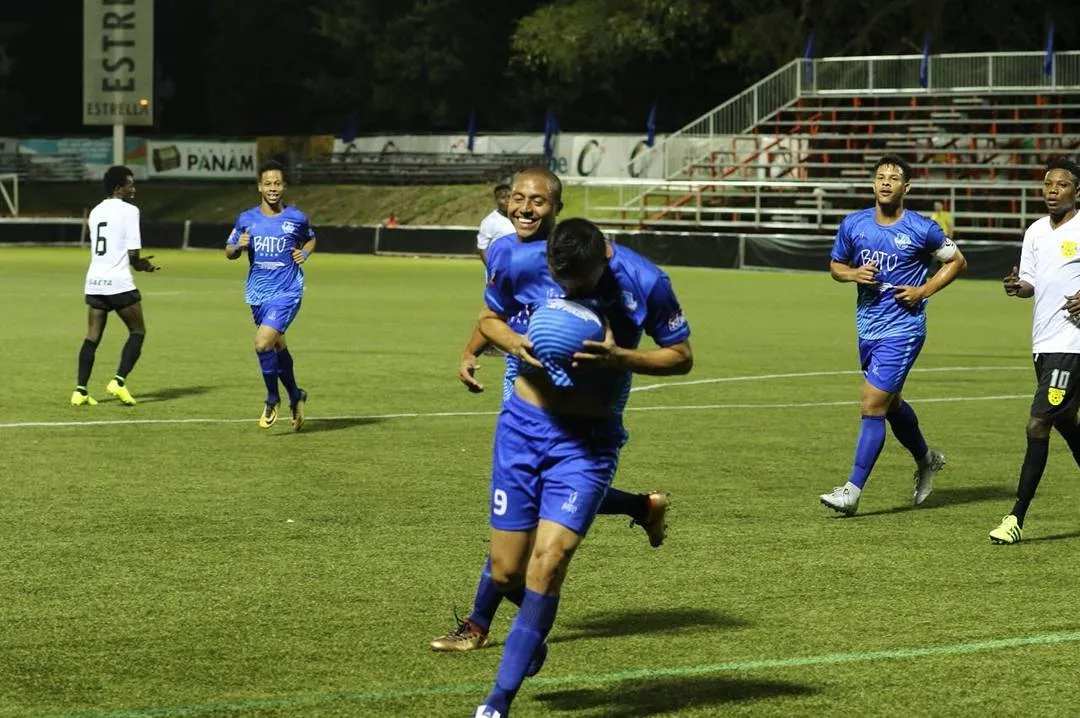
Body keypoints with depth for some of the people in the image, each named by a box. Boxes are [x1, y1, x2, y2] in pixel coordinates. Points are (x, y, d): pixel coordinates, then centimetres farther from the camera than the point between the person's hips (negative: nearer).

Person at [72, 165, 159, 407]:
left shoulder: (95, 212, 15)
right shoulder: (128, 210, -7)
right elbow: (133, 254, -11)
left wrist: (137, 262, 22)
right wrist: (143, 265, 11)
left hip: (94, 282, 6)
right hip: (119, 282, -6)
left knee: (92, 337, 8)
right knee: (137, 332, 8)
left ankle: (80, 390, 1)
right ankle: (119, 381, -5)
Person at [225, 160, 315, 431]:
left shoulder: (297, 218, -2)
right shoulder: (246, 219, 2)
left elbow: (311, 239, 18)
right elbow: (229, 252, 10)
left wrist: (304, 253, -2)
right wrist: (238, 246, -12)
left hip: (287, 292, -4)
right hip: (257, 293, 4)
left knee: (263, 343, -19)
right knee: (278, 346, 16)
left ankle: (272, 400, 1)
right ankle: (295, 397, 37)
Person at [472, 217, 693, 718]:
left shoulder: (643, 282, -16)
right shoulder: (520, 264, -11)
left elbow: (681, 356, -5)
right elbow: (490, 318, 8)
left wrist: (619, 358, -23)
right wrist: (514, 342, -16)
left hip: (590, 439, -2)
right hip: (523, 424, 2)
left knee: (549, 560, -16)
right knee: (506, 571, 3)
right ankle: (534, 633, 40)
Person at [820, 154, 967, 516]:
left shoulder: (922, 229, -9)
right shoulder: (853, 224, 2)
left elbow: (957, 261, 4)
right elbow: (835, 265, 15)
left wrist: (924, 290, -8)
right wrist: (853, 273, -8)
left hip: (902, 328, -6)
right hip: (867, 327, 6)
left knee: (872, 406, -12)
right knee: (890, 404, 20)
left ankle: (853, 490, -10)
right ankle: (926, 460, 46)